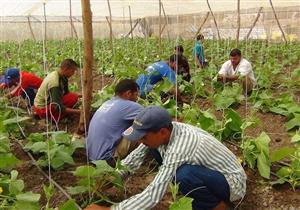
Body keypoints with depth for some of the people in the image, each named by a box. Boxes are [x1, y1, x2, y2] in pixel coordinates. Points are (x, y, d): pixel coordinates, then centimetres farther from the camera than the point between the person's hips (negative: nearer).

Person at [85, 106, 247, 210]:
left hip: (231, 181, -8)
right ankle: (196, 194, 9)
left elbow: (153, 196, -39)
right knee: (157, 150, -1)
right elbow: (135, 157, 2)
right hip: (209, 171, 8)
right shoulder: (164, 131, -12)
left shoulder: (179, 149, -37)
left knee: (185, 174, -38)